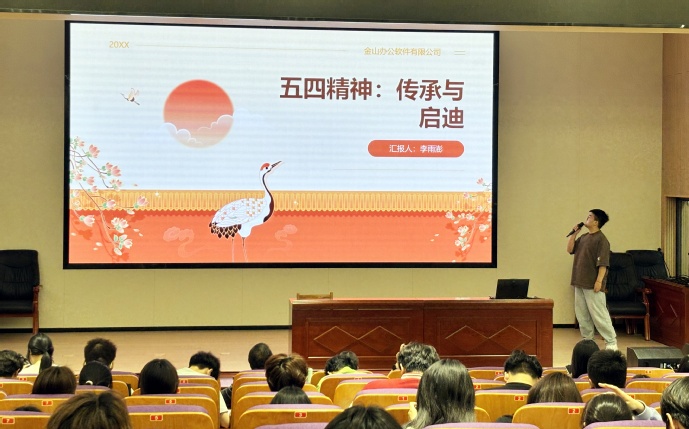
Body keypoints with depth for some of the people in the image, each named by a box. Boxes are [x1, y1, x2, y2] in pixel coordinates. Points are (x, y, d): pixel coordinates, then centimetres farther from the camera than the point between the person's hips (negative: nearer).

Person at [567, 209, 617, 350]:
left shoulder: (601, 240, -12)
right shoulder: (583, 237, 13)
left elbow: (603, 263, -17)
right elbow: (570, 249, 16)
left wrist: (599, 281, -22)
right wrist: (574, 233, 7)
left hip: (593, 285, -9)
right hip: (579, 283, 9)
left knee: (599, 314, -7)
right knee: (582, 314, 12)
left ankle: (611, 342, -2)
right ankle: (587, 340, 22)